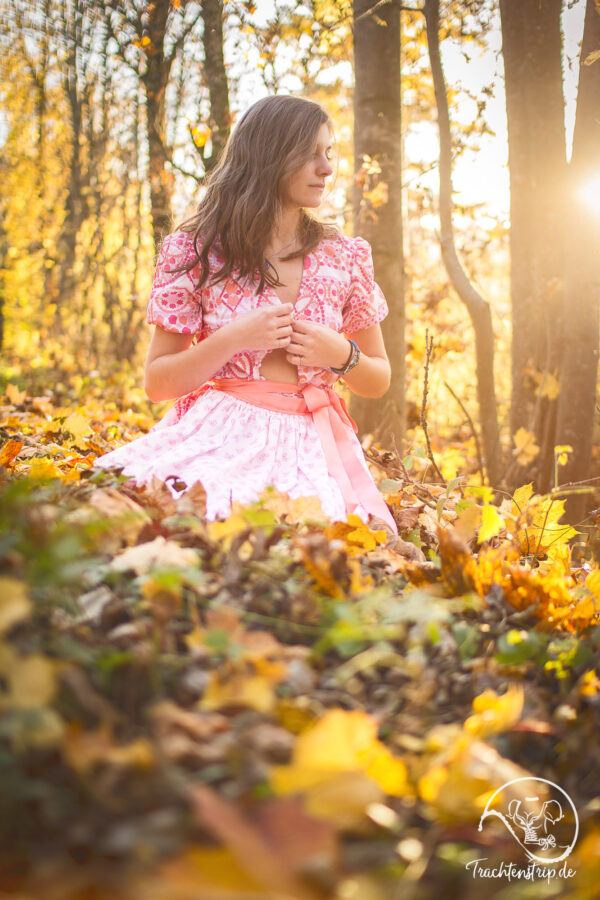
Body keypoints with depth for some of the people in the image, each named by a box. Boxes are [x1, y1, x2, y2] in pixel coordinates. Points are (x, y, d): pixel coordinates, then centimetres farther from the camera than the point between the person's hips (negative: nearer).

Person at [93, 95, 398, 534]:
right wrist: (235, 338, -12)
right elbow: (157, 383, 3)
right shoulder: (196, 250, 2)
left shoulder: (346, 256, 10)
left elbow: (379, 381, 18)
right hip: (219, 440, -2)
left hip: (313, 447, 2)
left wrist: (341, 354, -5)